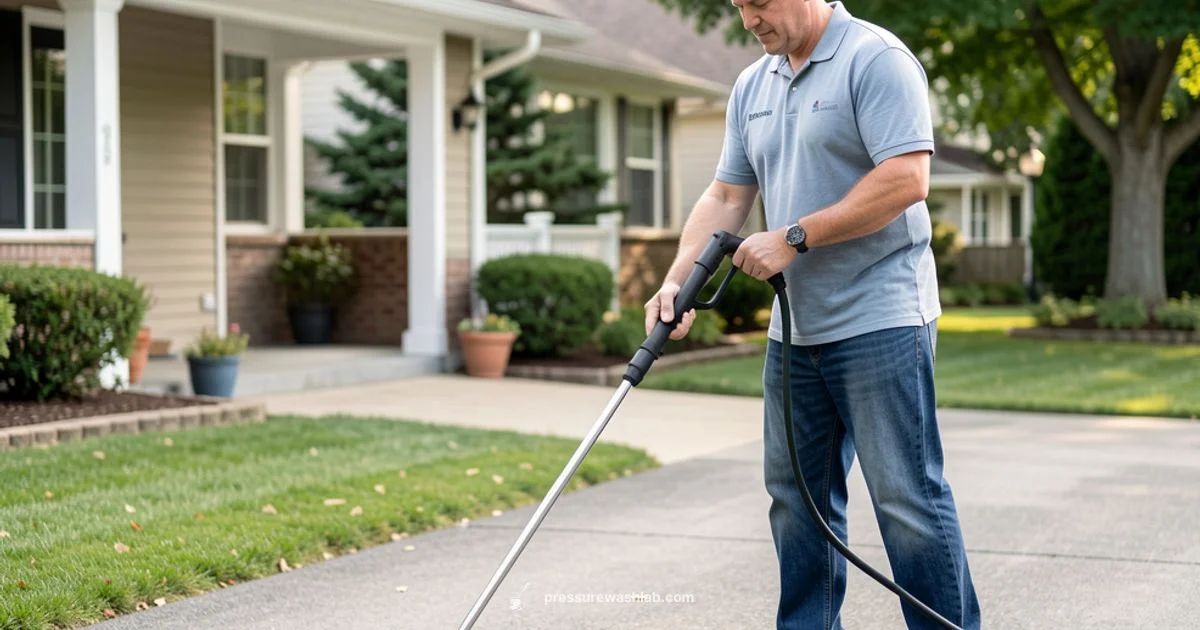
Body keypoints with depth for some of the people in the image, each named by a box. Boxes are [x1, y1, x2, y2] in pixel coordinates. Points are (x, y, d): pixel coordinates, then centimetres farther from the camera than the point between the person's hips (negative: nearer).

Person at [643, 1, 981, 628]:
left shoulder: (875, 58, -10)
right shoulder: (752, 86, 15)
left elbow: (906, 178, -19)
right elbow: (725, 198, 16)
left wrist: (793, 237, -17)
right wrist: (677, 281, 1)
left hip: (879, 320, -8)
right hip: (794, 328, 8)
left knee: (906, 495, -6)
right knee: (796, 496, 12)